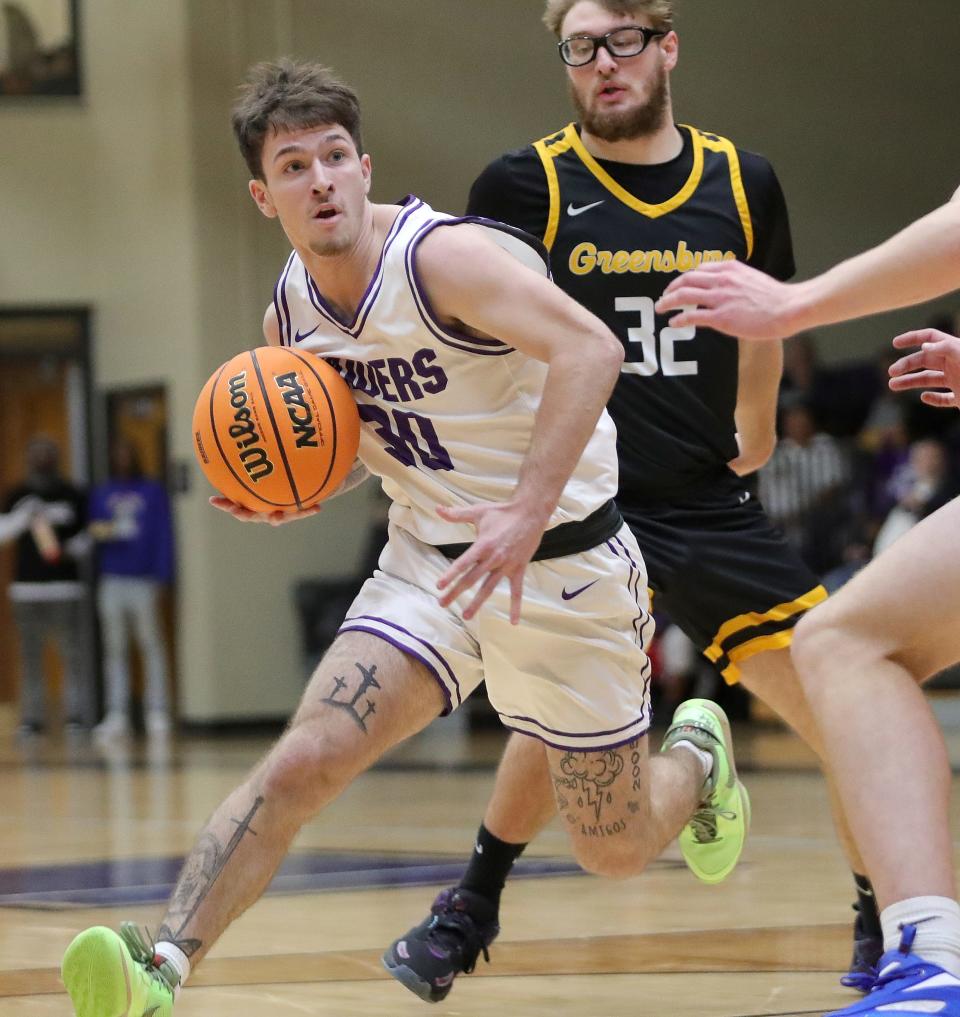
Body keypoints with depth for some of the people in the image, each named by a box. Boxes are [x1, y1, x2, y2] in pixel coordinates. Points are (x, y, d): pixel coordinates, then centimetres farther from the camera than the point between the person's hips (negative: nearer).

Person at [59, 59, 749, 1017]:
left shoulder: (444, 256, -22)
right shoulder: (290, 312, 0)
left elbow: (588, 348, -36)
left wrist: (526, 515, -44)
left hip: (563, 567, -4)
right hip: (427, 567, 5)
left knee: (615, 849, 9)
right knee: (300, 763, -19)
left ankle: (696, 754, 43)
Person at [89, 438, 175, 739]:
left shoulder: (153, 492, 7)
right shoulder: (100, 494, 15)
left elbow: (164, 536, 2)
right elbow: (90, 531, 16)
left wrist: (161, 577, -7)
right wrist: (97, 532, -8)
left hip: (144, 579, -3)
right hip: (111, 581, 3)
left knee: (151, 644, -4)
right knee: (115, 649, 2)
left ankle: (157, 711, -1)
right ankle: (117, 714, 3)